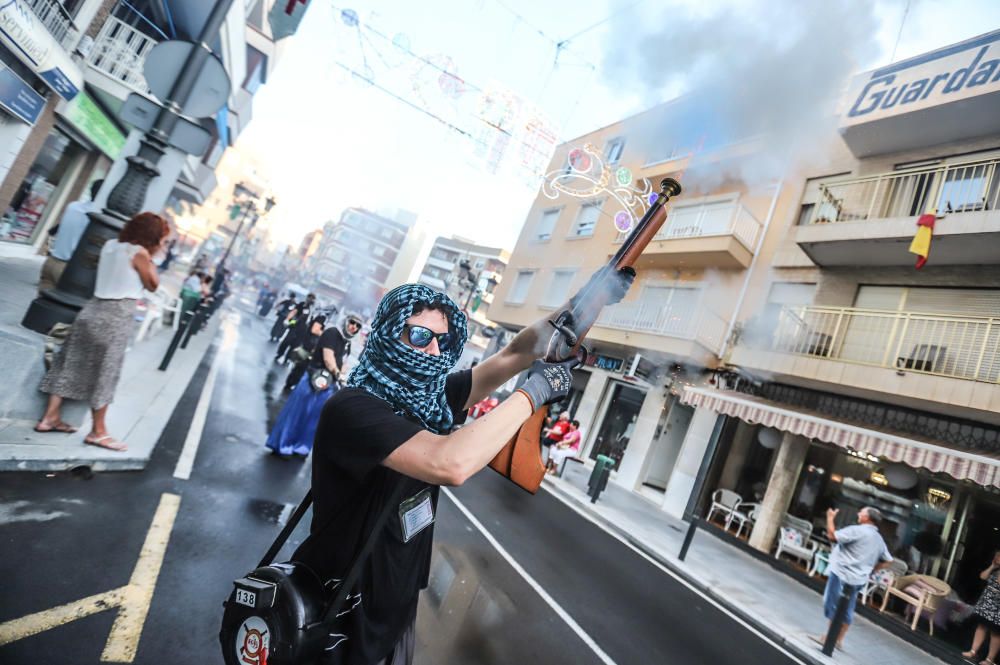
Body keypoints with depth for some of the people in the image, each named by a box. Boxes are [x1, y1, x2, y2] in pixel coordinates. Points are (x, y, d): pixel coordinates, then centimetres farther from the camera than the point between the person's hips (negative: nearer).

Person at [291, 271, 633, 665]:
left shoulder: (429, 399, -5)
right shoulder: (352, 409, -27)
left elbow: (514, 354, -4)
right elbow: (451, 465, -41)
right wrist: (534, 391, -31)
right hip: (334, 621, -6)